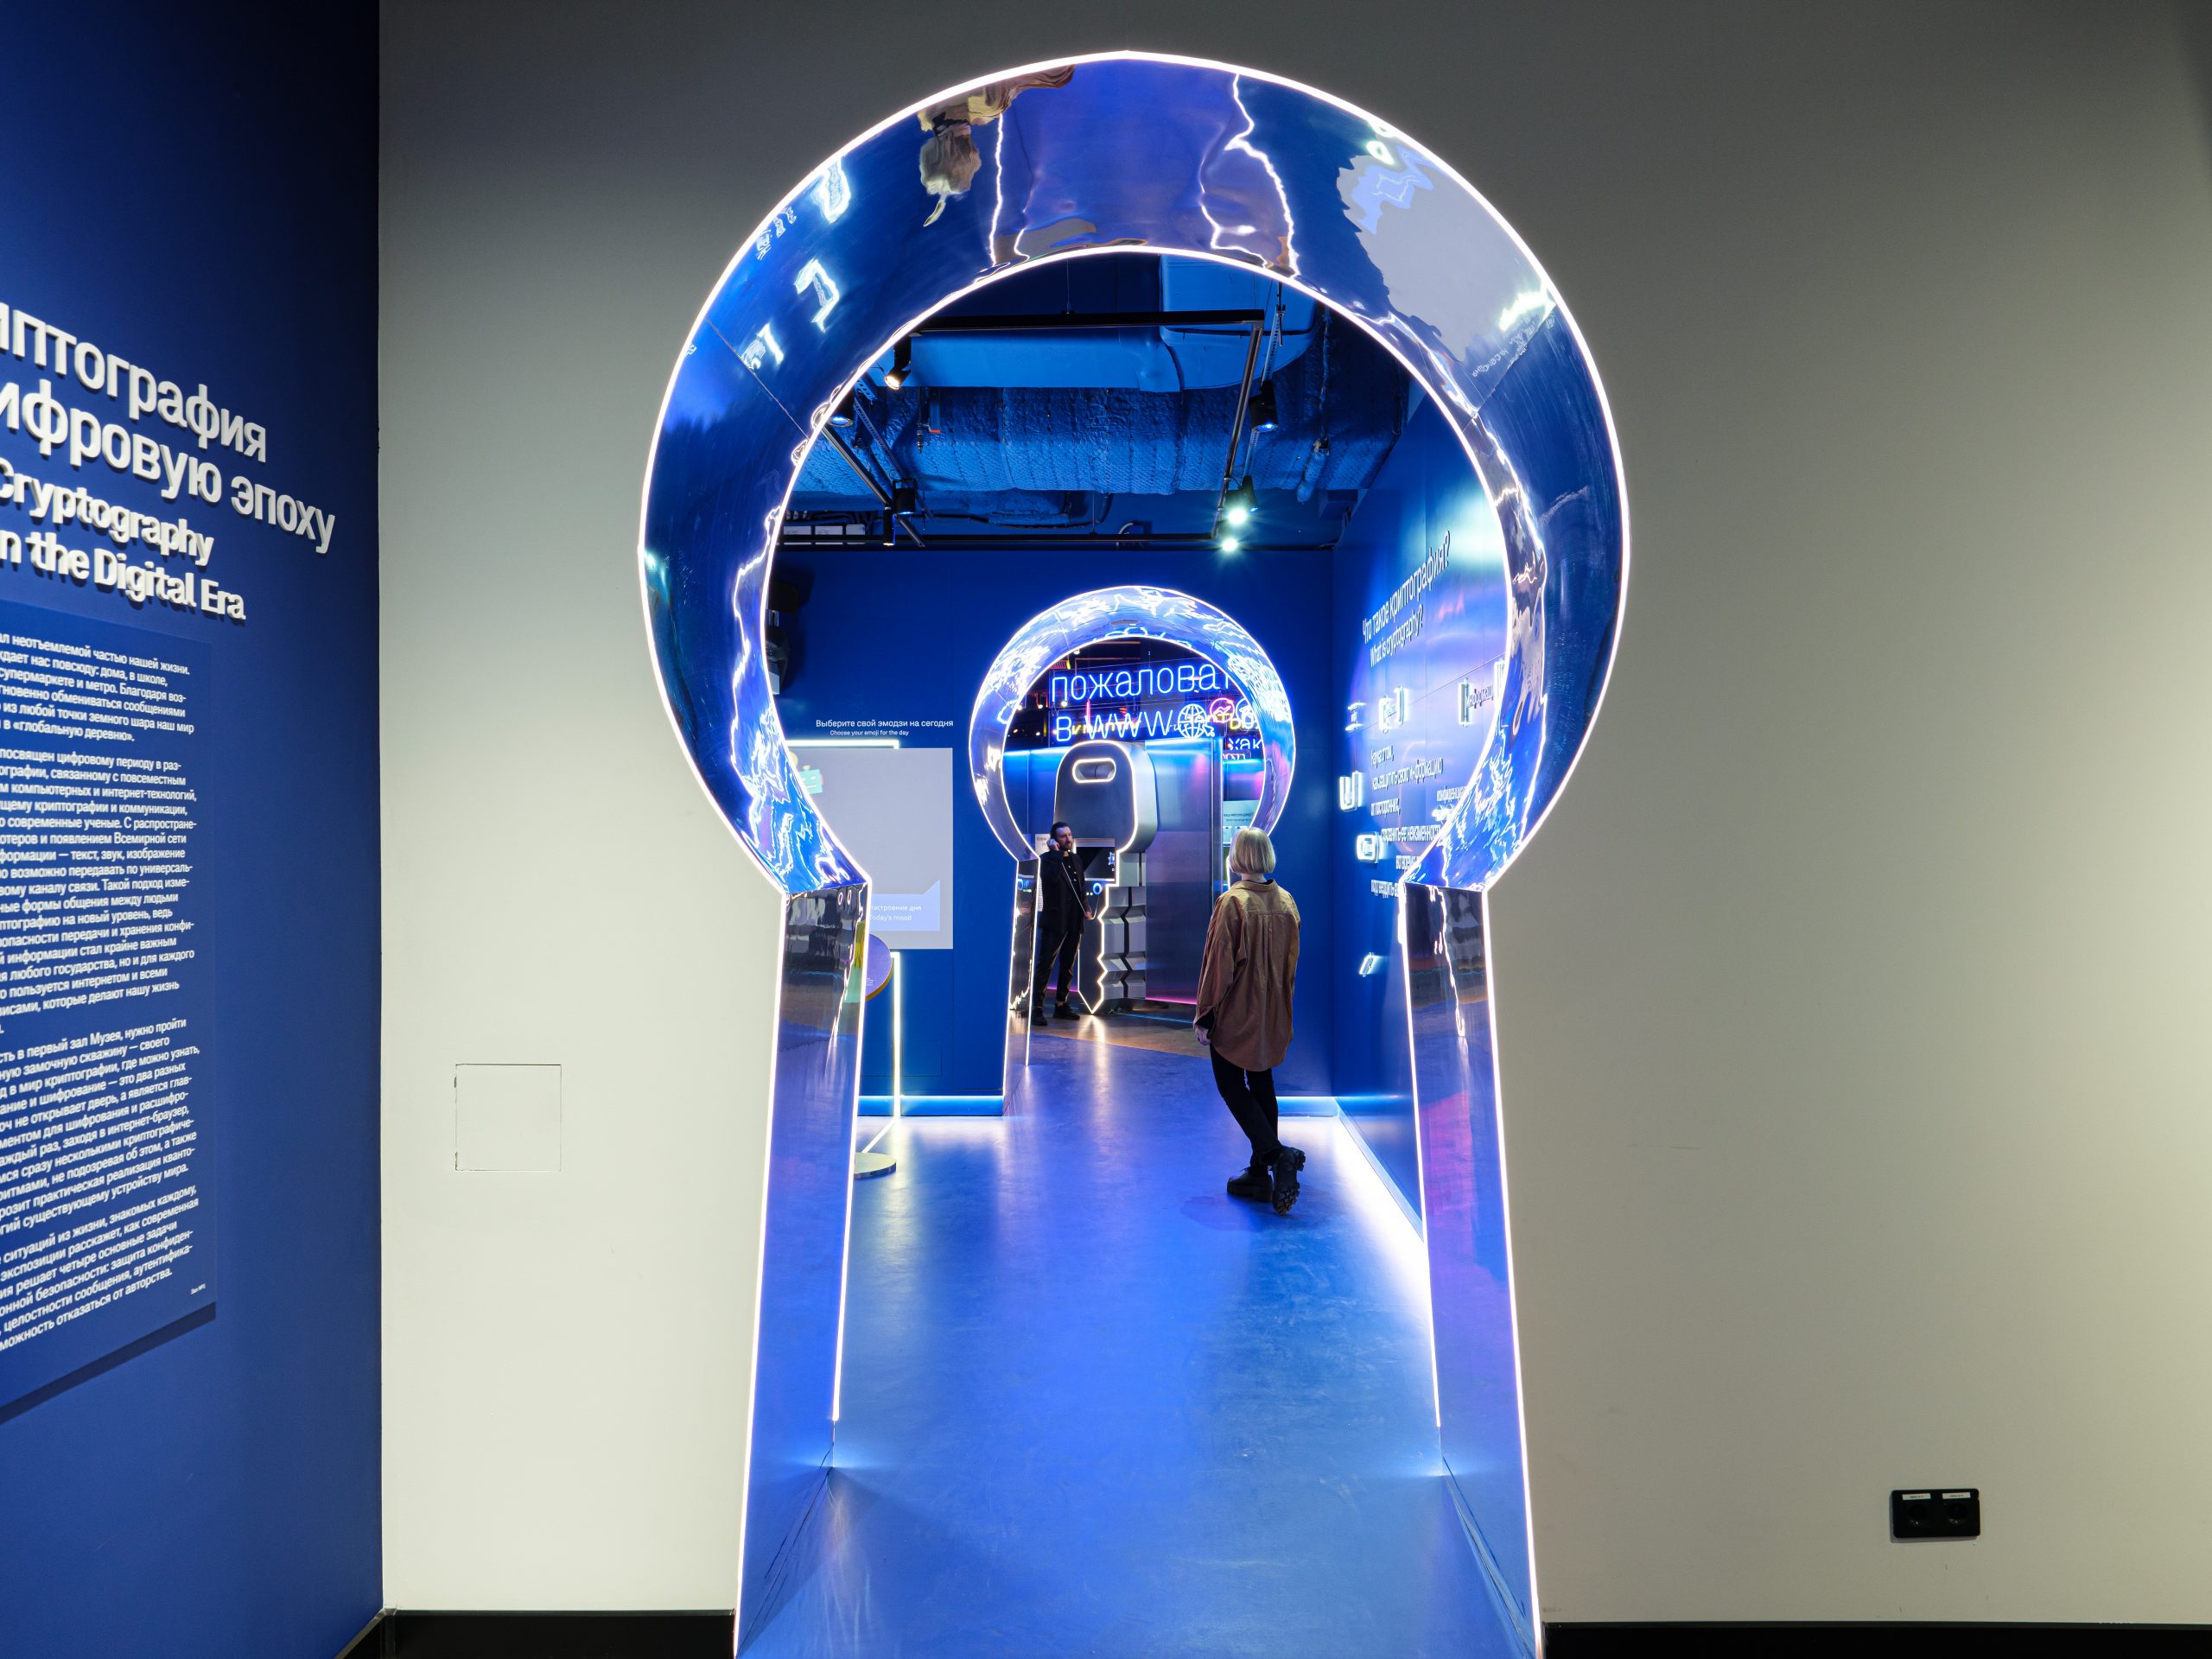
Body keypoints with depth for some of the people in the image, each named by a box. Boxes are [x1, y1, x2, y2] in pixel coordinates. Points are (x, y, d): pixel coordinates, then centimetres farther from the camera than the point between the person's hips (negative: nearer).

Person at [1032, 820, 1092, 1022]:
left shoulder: (1076, 859, 14)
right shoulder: (1047, 859, -7)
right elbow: (1052, 878, -27)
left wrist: (1086, 908, 7)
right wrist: (1056, 853, -20)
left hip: (1074, 922, 7)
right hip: (1055, 921, -7)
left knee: (1068, 967, 13)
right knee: (1045, 966, -7)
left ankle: (1061, 1004, 22)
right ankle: (1037, 1007, -6)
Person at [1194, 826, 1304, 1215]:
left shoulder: (1232, 903, -19)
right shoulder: (1286, 902, 1)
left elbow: (1219, 963, -16)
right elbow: (1291, 963, 9)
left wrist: (1205, 1014, -7)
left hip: (1236, 1015, -6)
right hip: (1273, 1016, 6)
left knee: (1231, 1085, 5)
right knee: (1262, 1085, 14)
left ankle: (1276, 1154, -12)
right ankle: (1260, 1174, 18)